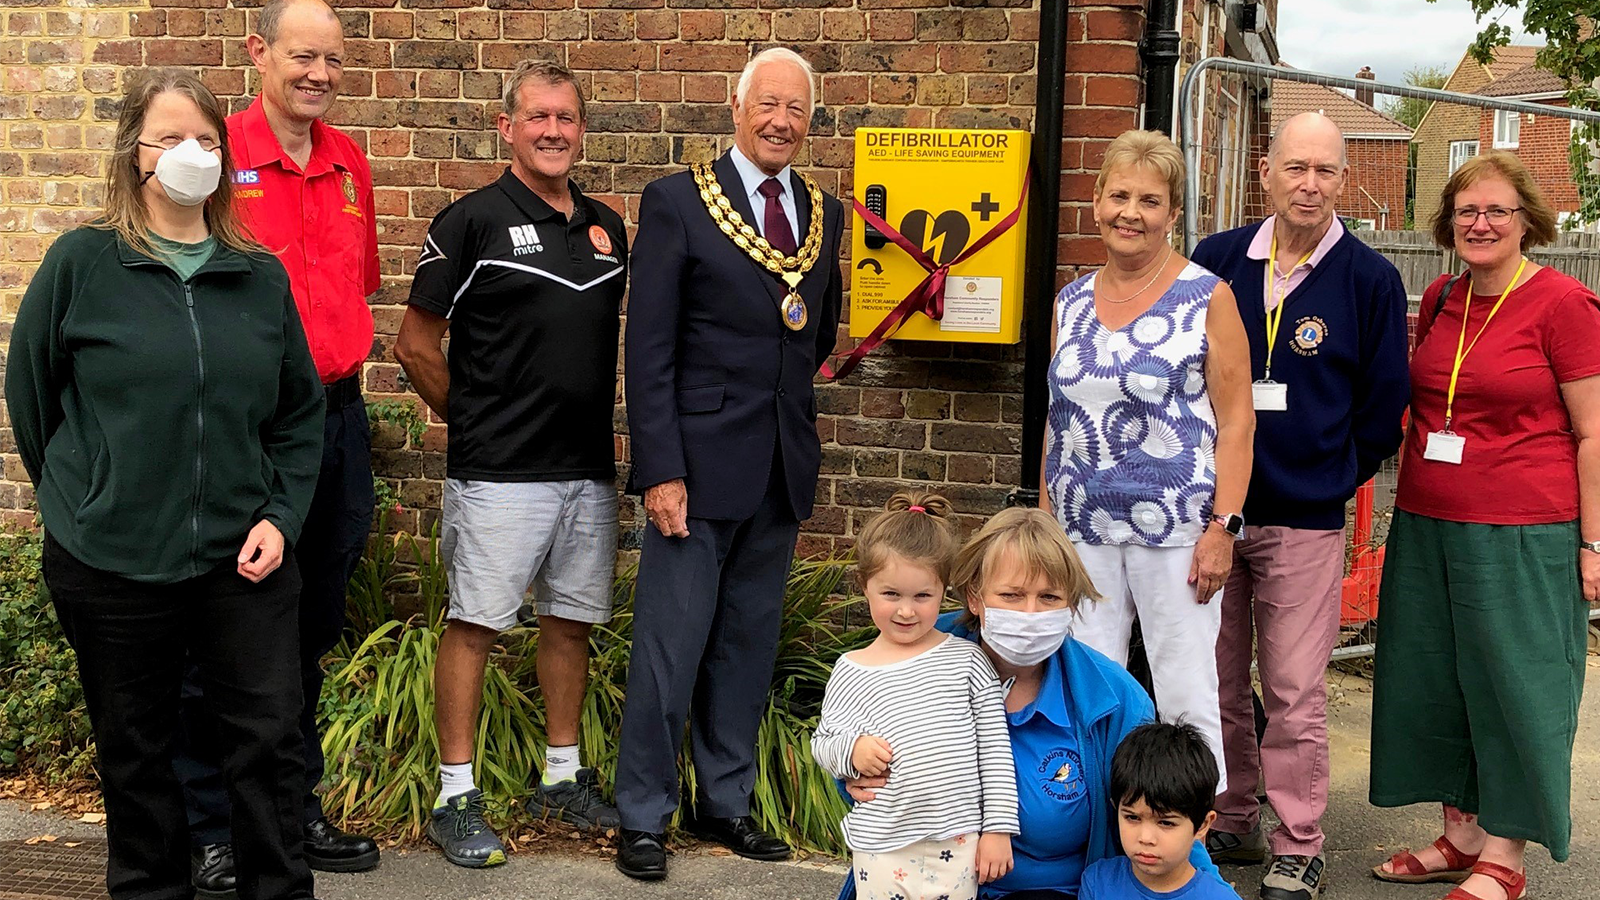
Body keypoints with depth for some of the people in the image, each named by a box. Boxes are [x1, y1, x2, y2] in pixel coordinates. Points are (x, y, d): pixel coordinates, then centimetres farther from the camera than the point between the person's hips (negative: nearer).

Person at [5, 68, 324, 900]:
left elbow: (300, 412, 11)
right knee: (136, 752, 12)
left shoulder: (260, 277, 5)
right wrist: (83, 503, 9)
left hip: (242, 556, 2)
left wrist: (281, 516, 0)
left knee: (269, 738, 5)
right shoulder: (81, 263, -4)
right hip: (110, 563, -2)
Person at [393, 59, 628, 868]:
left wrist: (596, 418, 12)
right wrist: (471, 420, 2)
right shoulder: (472, 223, -6)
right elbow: (416, 345, -3)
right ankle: (455, 797, 7)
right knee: (475, 625, -1)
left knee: (571, 621, 13)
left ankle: (562, 777, 26)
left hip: (589, 468, 6)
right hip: (498, 473, -6)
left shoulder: (607, 228, 11)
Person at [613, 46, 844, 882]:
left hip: (783, 469, 5)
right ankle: (643, 816, 13)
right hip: (700, 464, -5)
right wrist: (660, 470, -15)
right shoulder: (676, 202, -6)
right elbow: (647, 350, -10)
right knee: (669, 647, 0)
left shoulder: (824, 213, 9)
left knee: (748, 647, 14)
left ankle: (726, 803, 26)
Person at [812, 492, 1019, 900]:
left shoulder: (967, 660, 1)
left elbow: (995, 750, 2)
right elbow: (822, 741, 8)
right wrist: (852, 750, -14)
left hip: (957, 843, 0)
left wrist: (998, 827, 1)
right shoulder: (852, 672, 2)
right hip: (882, 848, 0)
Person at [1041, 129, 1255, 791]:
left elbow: (1236, 420, -5)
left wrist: (1223, 526, -12)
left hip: (1176, 530, -4)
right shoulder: (1071, 302, 11)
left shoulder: (1207, 297, -3)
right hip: (1082, 530, 5)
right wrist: (1044, 519, 12)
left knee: (1187, 698, -1)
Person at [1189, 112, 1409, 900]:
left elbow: (1383, 407, 4)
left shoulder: (1370, 279, -2)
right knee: (1216, 682, 12)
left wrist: (1329, 478, 5)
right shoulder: (1214, 262, 4)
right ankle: (1230, 824, 27)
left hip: (1303, 523, -3)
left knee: (1294, 694, 0)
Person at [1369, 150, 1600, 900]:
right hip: (1426, 526, 7)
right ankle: (1460, 837, 26)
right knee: (1436, 682, 12)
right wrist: (1411, 510, 15)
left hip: (1523, 535, -6)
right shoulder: (1440, 299, 9)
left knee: (1514, 686, 3)